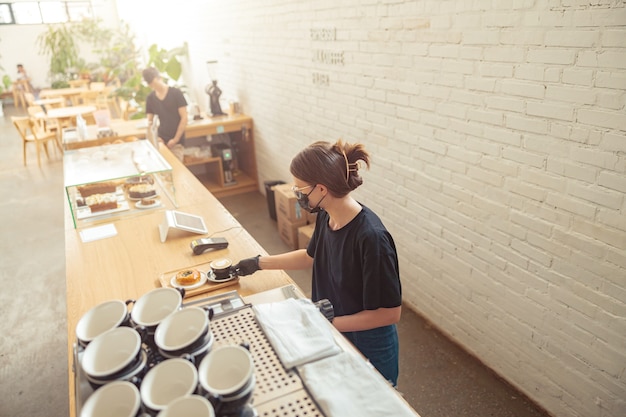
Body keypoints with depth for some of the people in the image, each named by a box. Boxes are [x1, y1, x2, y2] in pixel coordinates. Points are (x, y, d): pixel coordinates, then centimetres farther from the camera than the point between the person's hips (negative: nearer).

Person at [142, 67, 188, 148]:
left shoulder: (176, 93, -5)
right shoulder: (150, 98, 7)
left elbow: (184, 118, -7)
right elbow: (149, 122, 10)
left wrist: (175, 139, -11)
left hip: (177, 142, -3)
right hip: (161, 140, 3)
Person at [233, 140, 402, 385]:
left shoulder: (371, 237, -33)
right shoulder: (326, 217, -9)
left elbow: (390, 313, -26)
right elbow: (312, 256, 11)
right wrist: (259, 263, 13)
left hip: (367, 349, -7)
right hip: (333, 337, 7)